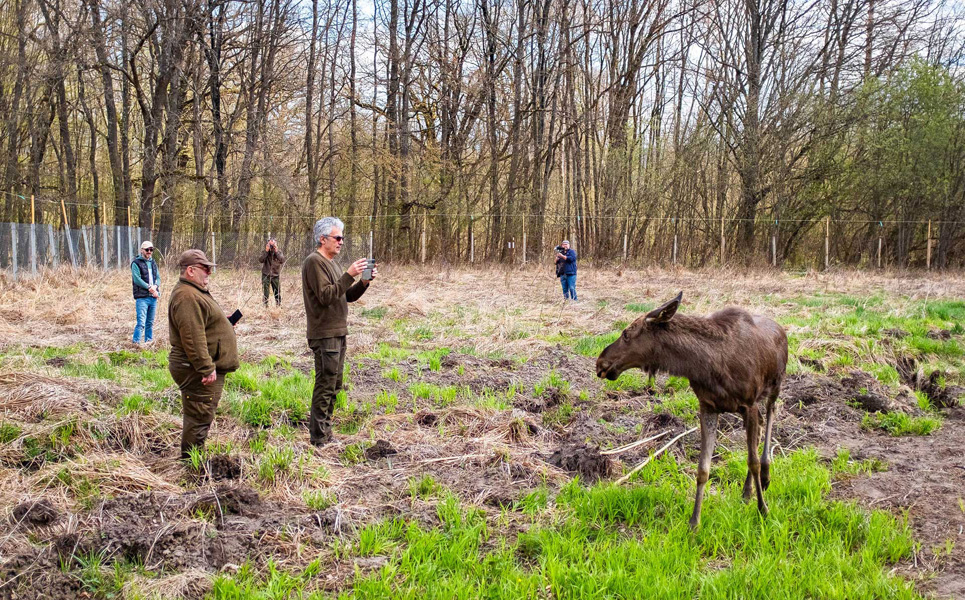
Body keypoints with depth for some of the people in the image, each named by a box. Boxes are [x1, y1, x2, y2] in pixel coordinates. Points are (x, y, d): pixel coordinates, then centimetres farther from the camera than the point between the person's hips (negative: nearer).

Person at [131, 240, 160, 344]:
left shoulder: (153, 263, 18)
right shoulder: (136, 263, -2)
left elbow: (158, 277, 13)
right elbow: (137, 279, -12)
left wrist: (155, 286, -7)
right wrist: (149, 287, -13)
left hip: (153, 297, 6)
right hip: (142, 297, -6)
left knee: (150, 323, 12)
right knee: (141, 323, -14)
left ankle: (149, 341, 19)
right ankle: (136, 343, -13)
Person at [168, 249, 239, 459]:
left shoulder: (195, 292, 17)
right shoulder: (187, 296, -20)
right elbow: (193, 338, -26)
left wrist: (224, 324, 17)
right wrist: (207, 369, -26)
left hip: (202, 369, 11)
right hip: (196, 371, -11)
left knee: (199, 417, 17)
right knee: (199, 417, -5)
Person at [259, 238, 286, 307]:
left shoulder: (279, 252, 1)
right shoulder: (265, 252, -1)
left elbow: (282, 261, -16)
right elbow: (260, 260, -17)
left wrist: (276, 251, -22)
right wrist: (266, 251, -22)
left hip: (275, 275, 1)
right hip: (266, 275, -1)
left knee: (278, 292, 2)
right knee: (265, 292, -2)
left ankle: (278, 305, 11)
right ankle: (265, 305, 4)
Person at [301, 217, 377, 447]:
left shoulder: (331, 263, 18)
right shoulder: (314, 262, -12)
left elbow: (348, 296, 17)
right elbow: (325, 295, -22)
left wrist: (364, 282, 1)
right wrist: (349, 275, -23)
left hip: (338, 333, 10)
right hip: (324, 334, -10)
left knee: (333, 387, 14)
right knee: (325, 386, -7)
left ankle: (326, 435, 23)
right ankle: (318, 440, -2)